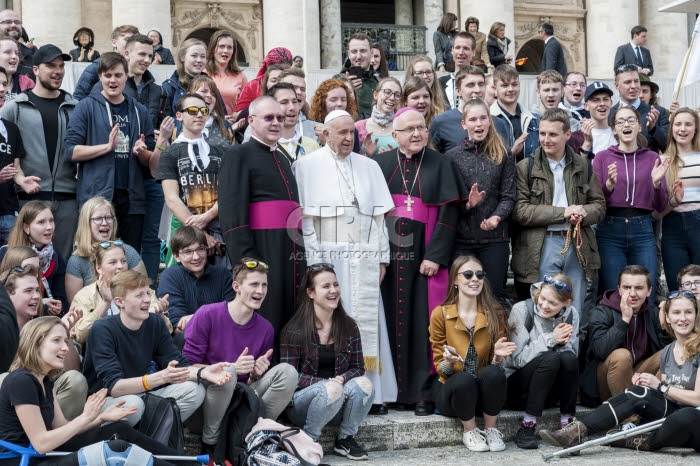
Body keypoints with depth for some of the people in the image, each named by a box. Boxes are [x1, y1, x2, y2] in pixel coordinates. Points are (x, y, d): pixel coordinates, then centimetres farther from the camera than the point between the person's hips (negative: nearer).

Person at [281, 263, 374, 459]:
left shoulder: (349, 326, 5)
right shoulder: (295, 330, -7)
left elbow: (358, 368, 6)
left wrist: (340, 380, -18)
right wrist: (327, 383, -23)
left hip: (339, 403, 4)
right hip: (302, 401, -4)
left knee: (364, 384, -26)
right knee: (331, 389, -35)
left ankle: (345, 439, -6)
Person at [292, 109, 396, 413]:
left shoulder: (369, 167, 15)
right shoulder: (308, 166, 3)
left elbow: (379, 215, 12)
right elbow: (305, 216, -3)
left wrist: (381, 258, 5)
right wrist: (313, 261, -10)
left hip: (364, 259, 4)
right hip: (327, 256, -3)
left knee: (368, 320, 1)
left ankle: (371, 391, 7)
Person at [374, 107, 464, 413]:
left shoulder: (440, 165, 5)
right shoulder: (381, 164, 9)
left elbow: (447, 214, -1)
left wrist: (435, 256, -11)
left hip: (423, 255, -1)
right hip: (386, 253, 2)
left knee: (422, 320, -3)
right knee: (389, 319, 3)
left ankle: (423, 392, 3)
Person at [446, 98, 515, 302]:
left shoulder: (504, 156, 7)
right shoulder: (452, 156, 4)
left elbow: (508, 197, 2)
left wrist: (496, 217, -15)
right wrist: (466, 204, -18)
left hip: (495, 238, 1)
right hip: (461, 238, 0)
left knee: (495, 295, 4)